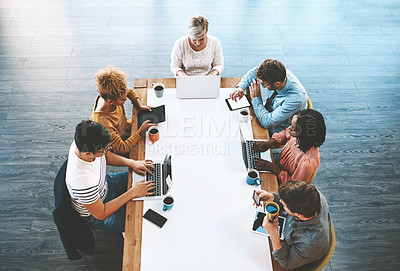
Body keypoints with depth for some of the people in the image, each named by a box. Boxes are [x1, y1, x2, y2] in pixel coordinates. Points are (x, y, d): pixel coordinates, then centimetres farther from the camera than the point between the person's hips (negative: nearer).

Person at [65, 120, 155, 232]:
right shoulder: (82, 182, -44)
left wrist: (132, 163, -13)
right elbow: (101, 214, -28)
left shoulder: (82, 144, -24)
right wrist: (132, 193, -26)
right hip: (95, 215, -7)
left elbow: (106, 156, 0)